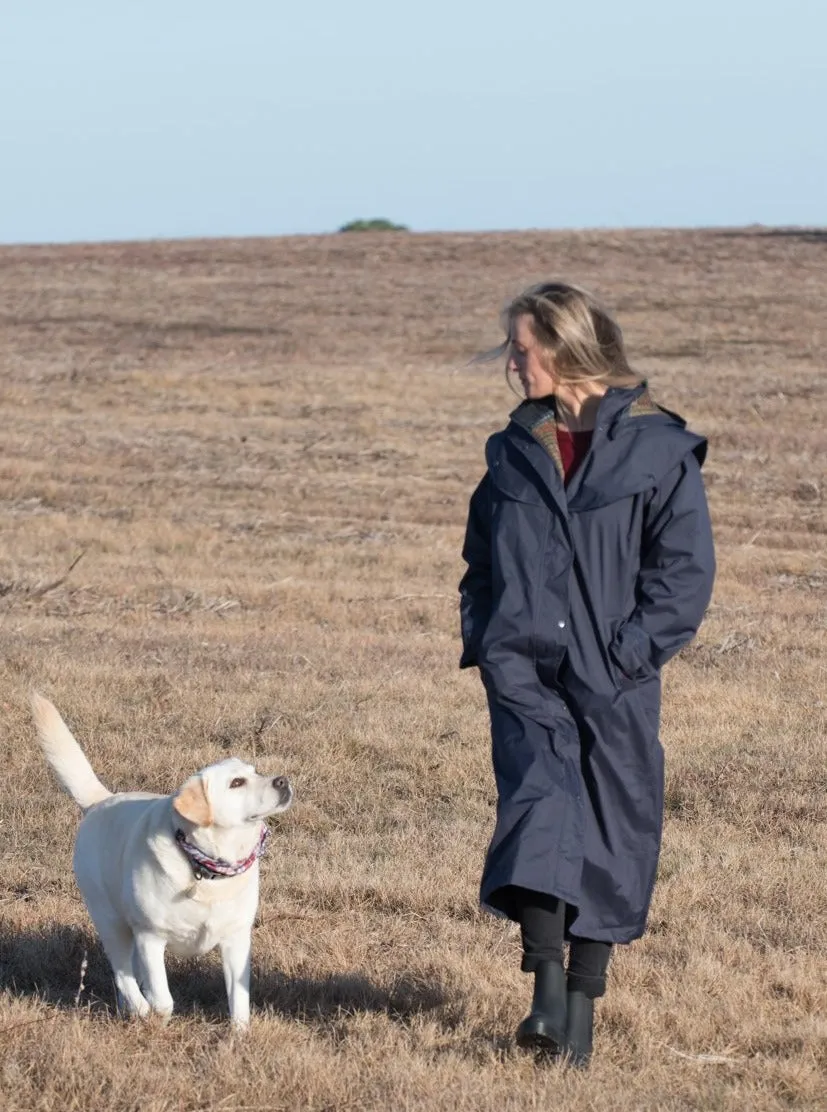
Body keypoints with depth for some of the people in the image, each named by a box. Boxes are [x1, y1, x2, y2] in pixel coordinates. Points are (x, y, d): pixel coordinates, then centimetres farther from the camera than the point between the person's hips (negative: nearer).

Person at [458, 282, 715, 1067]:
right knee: (539, 804, -18)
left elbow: (685, 572, -4)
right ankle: (547, 995, -26)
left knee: (609, 838, 3)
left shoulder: (657, 449, -2)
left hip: (613, 680, -2)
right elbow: (480, 561, 22)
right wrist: (483, 641, 6)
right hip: (523, 671, 2)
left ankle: (582, 1010, 15)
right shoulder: (514, 451, 13)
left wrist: (622, 656, -12)